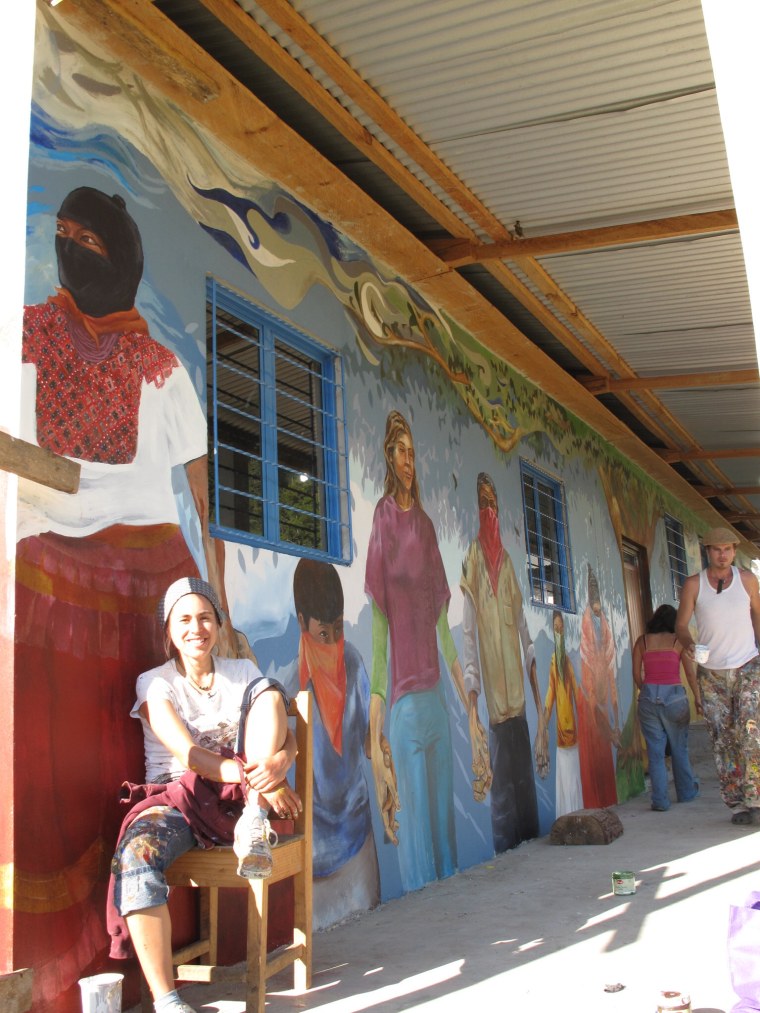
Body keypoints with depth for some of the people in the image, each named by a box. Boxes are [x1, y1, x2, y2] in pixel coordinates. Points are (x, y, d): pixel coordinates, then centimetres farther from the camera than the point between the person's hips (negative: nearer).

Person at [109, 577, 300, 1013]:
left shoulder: (243, 673, 9)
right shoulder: (155, 683, -1)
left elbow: (288, 738, -1)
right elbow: (188, 755, -15)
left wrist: (279, 762, -28)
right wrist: (260, 780, -29)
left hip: (235, 798, 2)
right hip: (178, 801, -2)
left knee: (268, 689, -14)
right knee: (137, 852, -37)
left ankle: (254, 823, -25)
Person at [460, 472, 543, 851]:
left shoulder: (506, 561, 14)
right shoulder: (472, 561, -5)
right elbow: (468, 632, -12)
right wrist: (472, 697, -19)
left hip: (517, 692, 6)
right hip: (492, 697, -6)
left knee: (524, 772, 12)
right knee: (500, 775, -3)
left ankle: (528, 837, 22)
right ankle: (505, 844, 6)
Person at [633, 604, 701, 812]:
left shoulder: (642, 641, 6)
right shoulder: (679, 641, 2)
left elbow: (637, 674, 5)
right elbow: (690, 673, 0)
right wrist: (697, 698, 9)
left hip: (649, 696, 1)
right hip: (674, 695, -1)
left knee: (655, 750, 4)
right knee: (679, 747, 15)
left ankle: (660, 800, 2)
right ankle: (686, 792, 28)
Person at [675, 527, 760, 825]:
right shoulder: (694, 584, -1)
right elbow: (681, 623, -3)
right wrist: (688, 642, -24)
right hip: (711, 673, 0)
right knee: (722, 739, 0)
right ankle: (736, 804, 7)